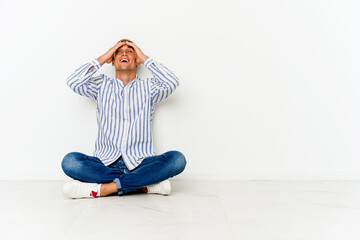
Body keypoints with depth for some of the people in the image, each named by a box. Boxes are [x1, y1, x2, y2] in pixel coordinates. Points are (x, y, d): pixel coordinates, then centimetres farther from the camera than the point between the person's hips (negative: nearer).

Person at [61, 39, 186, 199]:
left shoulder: (148, 87, 15)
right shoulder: (102, 85, 18)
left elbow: (172, 83, -5)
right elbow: (73, 82, 0)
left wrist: (145, 59, 7)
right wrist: (102, 58, 9)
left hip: (140, 163, 0)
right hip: (105, 163, 1)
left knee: (177, 159, -29)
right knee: (70, 161, -29)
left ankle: (102, 188, -28)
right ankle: (146, 183, -26)